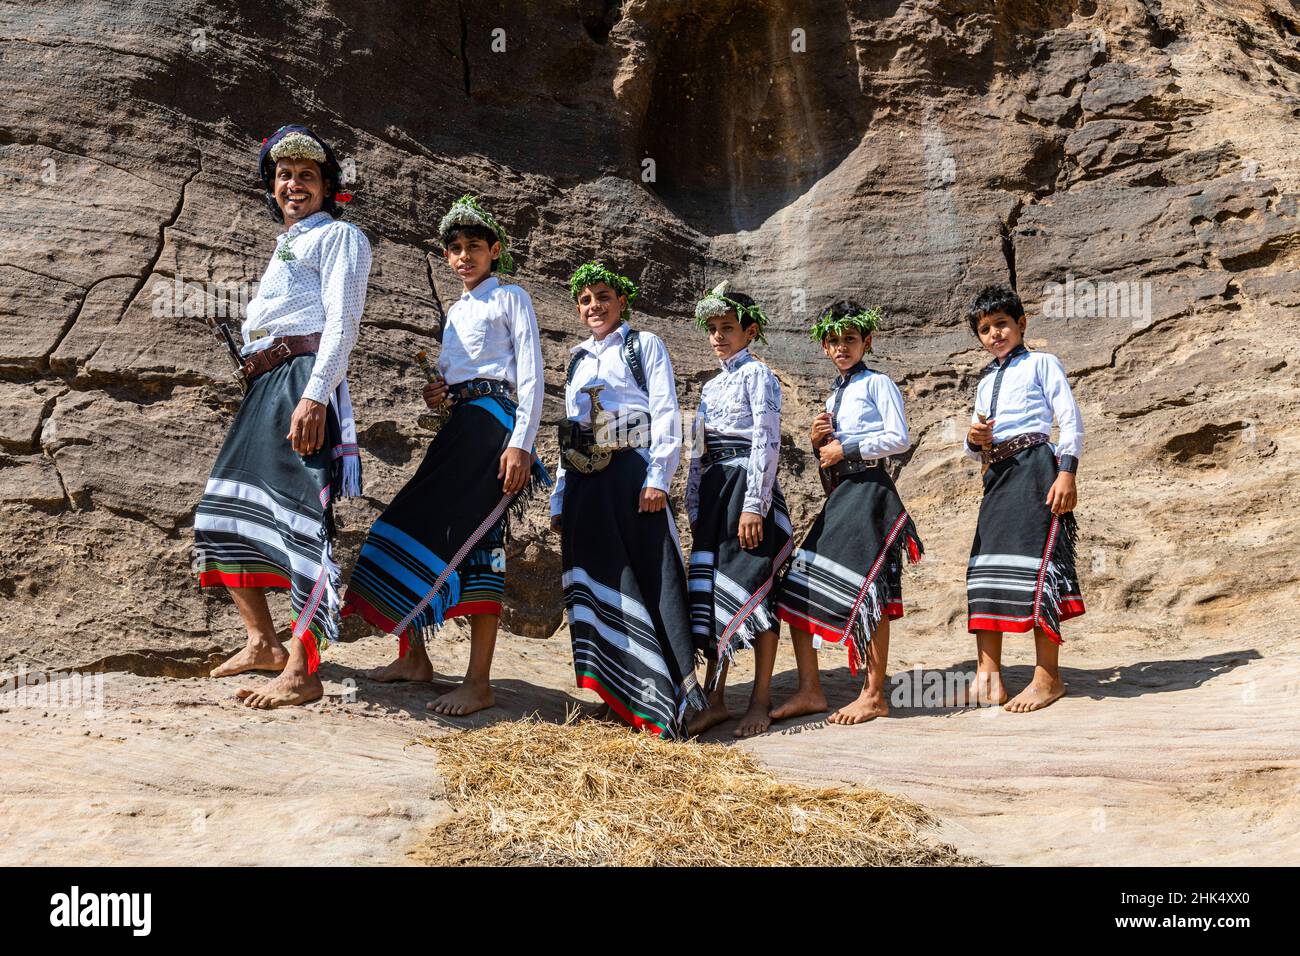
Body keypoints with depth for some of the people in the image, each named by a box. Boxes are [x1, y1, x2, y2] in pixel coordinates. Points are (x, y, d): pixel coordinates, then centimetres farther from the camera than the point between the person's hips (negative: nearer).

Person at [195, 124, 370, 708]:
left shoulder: (338, 236, 4)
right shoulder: (285, 244, 30)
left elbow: (342, 321, -10)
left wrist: (314, 396, -23)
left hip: (306, 380, -10)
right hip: (263, 386, 10)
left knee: (300, 517, -16)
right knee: (225, 510, 9)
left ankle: (301, 672, -17)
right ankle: (262, 643, 19)